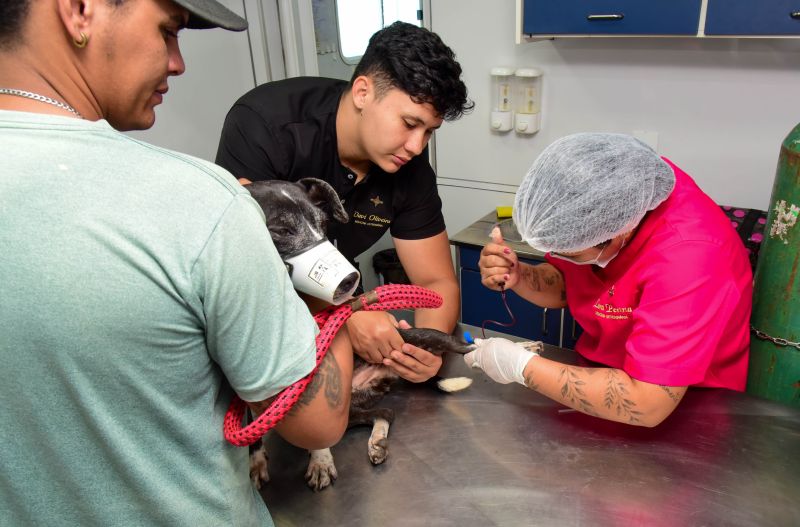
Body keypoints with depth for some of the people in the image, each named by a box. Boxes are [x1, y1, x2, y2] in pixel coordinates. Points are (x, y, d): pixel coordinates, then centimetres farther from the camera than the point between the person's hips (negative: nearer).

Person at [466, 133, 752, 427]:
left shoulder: (687, 257, -32)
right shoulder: (601, 197, -14)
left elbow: (646, 406, -34)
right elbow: (564, 287, 2)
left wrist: (522, 366, -28)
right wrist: (517, 277, -18)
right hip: (599, 370, 6)